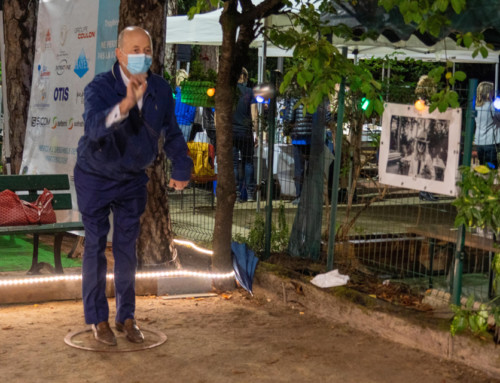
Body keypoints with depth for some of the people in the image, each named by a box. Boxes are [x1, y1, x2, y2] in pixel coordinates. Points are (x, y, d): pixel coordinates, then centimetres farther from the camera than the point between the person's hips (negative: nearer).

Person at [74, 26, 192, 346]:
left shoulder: (160, 89, -12)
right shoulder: (100, 88, -26)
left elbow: (171, 132, 4)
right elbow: (94, 126, -47)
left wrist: (182, 168, 0)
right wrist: (126, 104, -62)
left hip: (133, 179, 4)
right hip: (96, 178, -3)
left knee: (127, 247, 9)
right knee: (96, 246, 3)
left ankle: (126, 316, 21)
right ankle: (98, 319, 16)